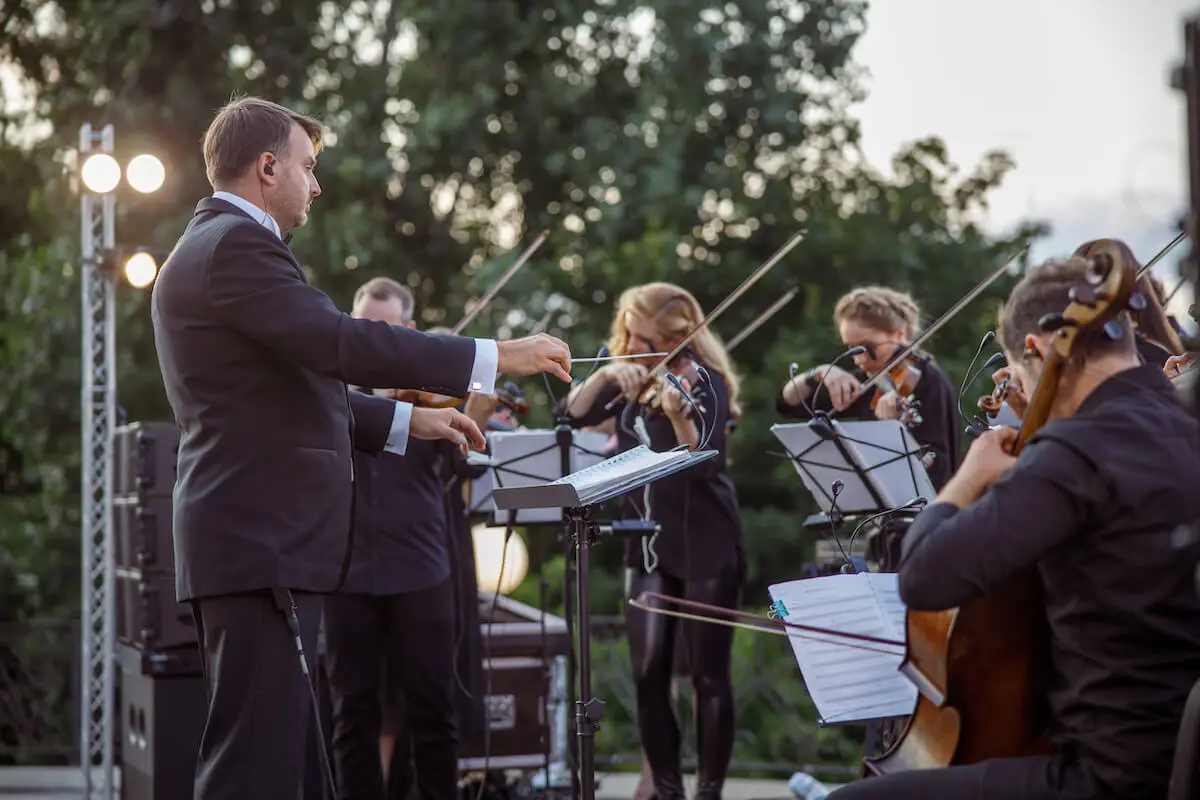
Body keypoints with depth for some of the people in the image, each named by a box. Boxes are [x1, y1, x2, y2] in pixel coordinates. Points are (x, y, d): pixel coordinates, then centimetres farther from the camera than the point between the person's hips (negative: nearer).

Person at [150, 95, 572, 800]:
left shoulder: (209, 247, 23)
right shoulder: (235, 245, -11)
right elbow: (338, 343, -23)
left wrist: (408, 421, 23)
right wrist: (495, 358, -19)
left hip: (252, 543, 11)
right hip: (261, 544, -11)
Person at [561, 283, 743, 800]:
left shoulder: (703, 382, -13)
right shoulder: (631, 380, 6)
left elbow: (703, 467, -26)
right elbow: (575, 415, -4)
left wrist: (677, 416, -43)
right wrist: (606, 374, -19)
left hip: (706, 548, -5)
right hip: (648, 546, 5)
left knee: (708, 675, -3)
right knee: (649, 674, 0)